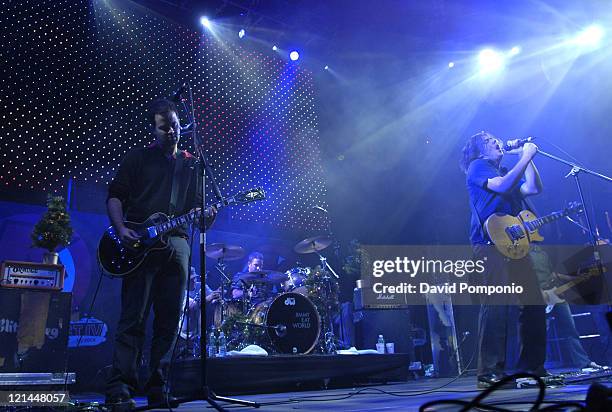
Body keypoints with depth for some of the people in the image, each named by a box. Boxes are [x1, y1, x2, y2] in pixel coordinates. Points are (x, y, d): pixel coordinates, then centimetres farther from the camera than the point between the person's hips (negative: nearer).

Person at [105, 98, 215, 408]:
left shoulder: (190, 164, 21)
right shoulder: (138, 158, 12)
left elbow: (196, 206, 16)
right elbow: (115, 196, 5)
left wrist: (206, 216, -8)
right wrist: (121, 229, -13)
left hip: (176, 242, 4)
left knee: (169, 321, 2)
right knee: (133, 319, -8)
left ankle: (157, 388, 10)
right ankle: (119, 390, -5)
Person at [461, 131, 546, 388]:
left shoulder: (506, 171, 29)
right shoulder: (477, 166, 4)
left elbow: (534, 188, 16)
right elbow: (501, 186, -14)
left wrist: (525, 156, 16)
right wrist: (526, 157, -7)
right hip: (491, 244, -9)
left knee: (534, 303, 5)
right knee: (496, 304, -16)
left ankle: (532, 367, 15)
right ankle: (490, 372, -14)